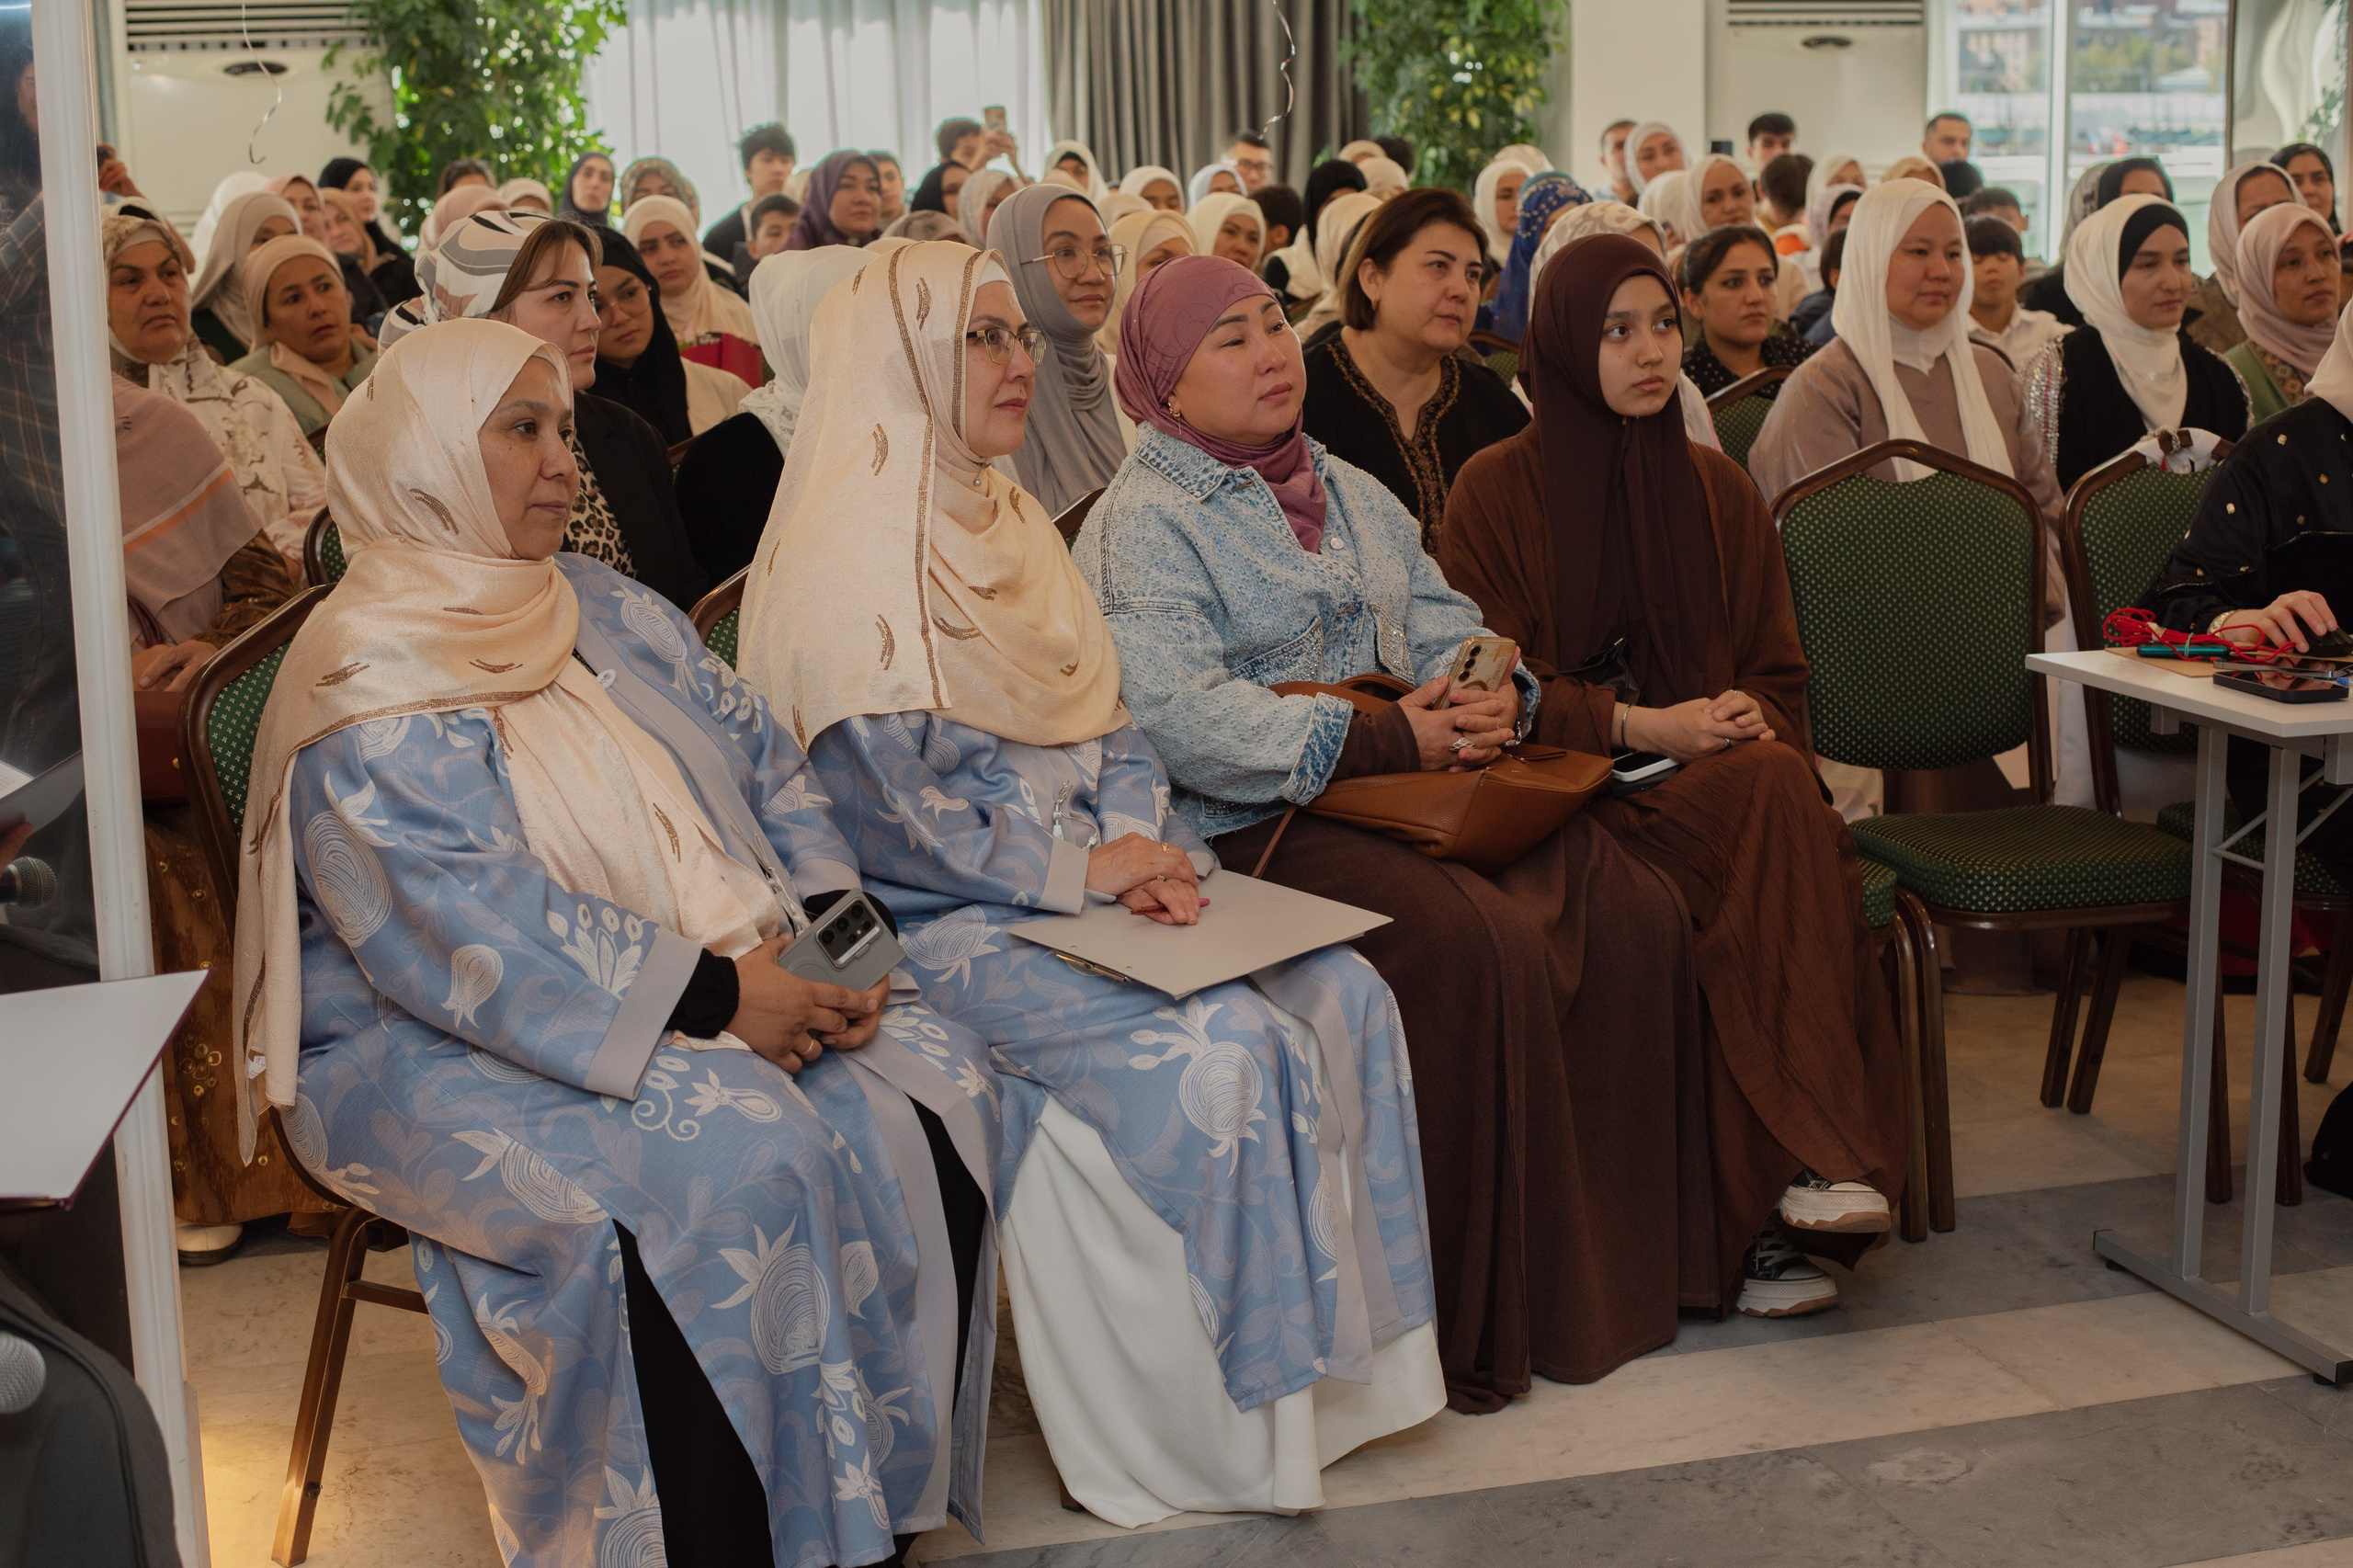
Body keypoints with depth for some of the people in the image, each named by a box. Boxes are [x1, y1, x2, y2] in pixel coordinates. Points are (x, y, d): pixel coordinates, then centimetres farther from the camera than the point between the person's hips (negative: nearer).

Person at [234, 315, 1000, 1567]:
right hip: (443, 1052, -7)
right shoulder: (367, 687, -11)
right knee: (732, 1158, -33)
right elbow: (471, 931, -21)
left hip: (718, 988, 7)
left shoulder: (607, 610, 14)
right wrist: (713, 995, -25)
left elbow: (762, 763, 12)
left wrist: (825, 932, -6)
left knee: (935, 1080, -16)